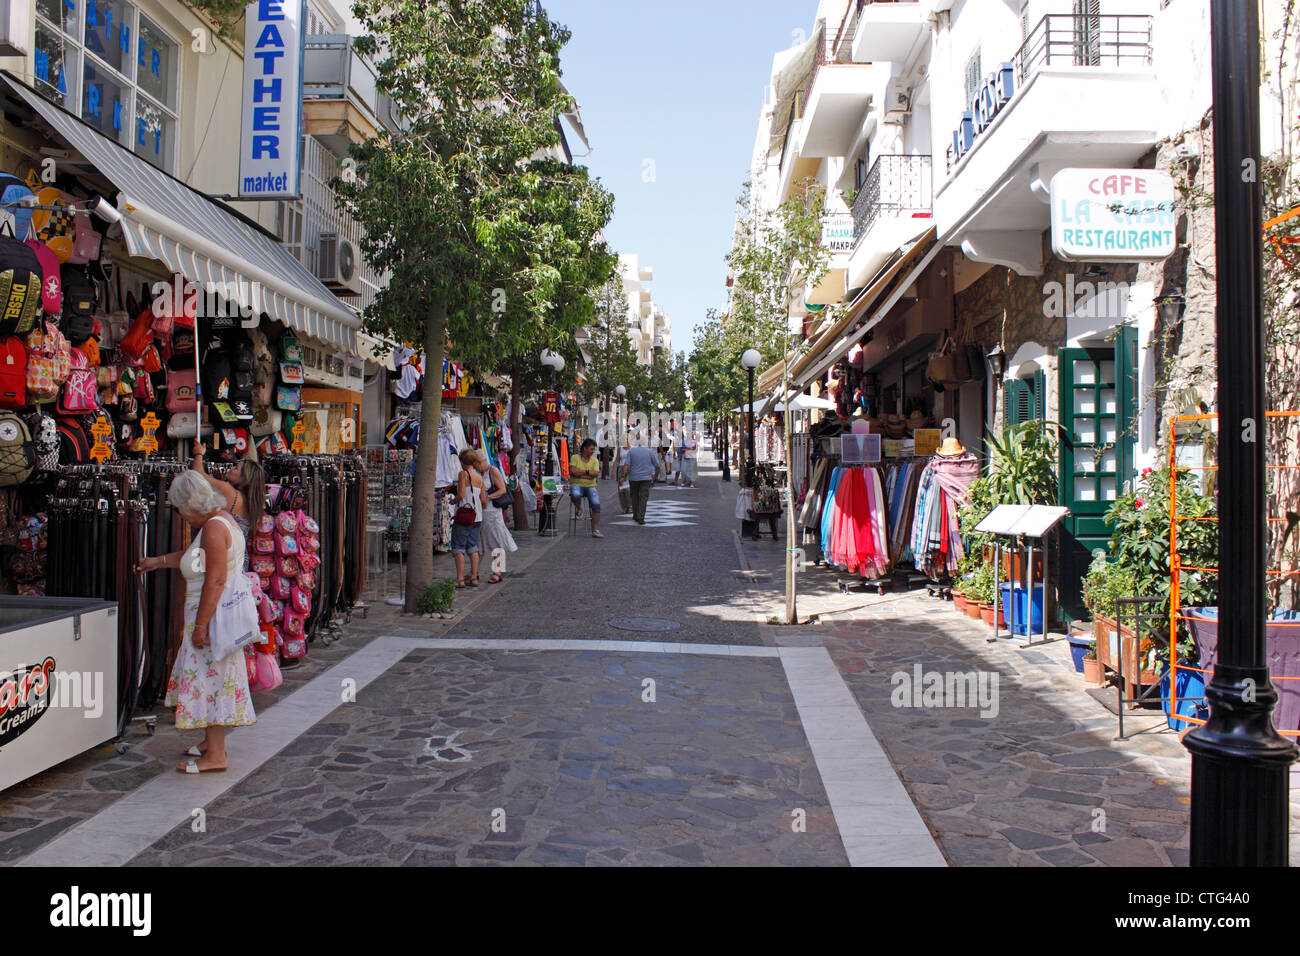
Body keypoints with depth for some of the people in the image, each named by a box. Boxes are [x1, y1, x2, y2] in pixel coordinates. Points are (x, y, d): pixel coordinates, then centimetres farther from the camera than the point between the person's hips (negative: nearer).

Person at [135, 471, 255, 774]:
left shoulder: (213, 528, -20)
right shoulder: (219, 519, 12)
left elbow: (216, 580, -25)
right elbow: (197, 556, 29)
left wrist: (200, 625, -23)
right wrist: (158, 561, 38)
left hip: (212, 616, -10)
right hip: (217, 615, 10)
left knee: (209, 680, -4)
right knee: (213, 679, 18)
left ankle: (215, 756, 2)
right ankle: (212, 742, 29)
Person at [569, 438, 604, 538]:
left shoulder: (594, 461, 10)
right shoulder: (575, 457, 3)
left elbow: (596, 473, -7)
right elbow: (572, 471, -13)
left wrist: (580, 474, -12)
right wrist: (587, 472, -8)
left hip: (590, 486, 2)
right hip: (576, 485, -2)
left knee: (596, 504, -21)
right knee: (576, 495, -38)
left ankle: (595, 530, -18)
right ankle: (579, 510, -3)